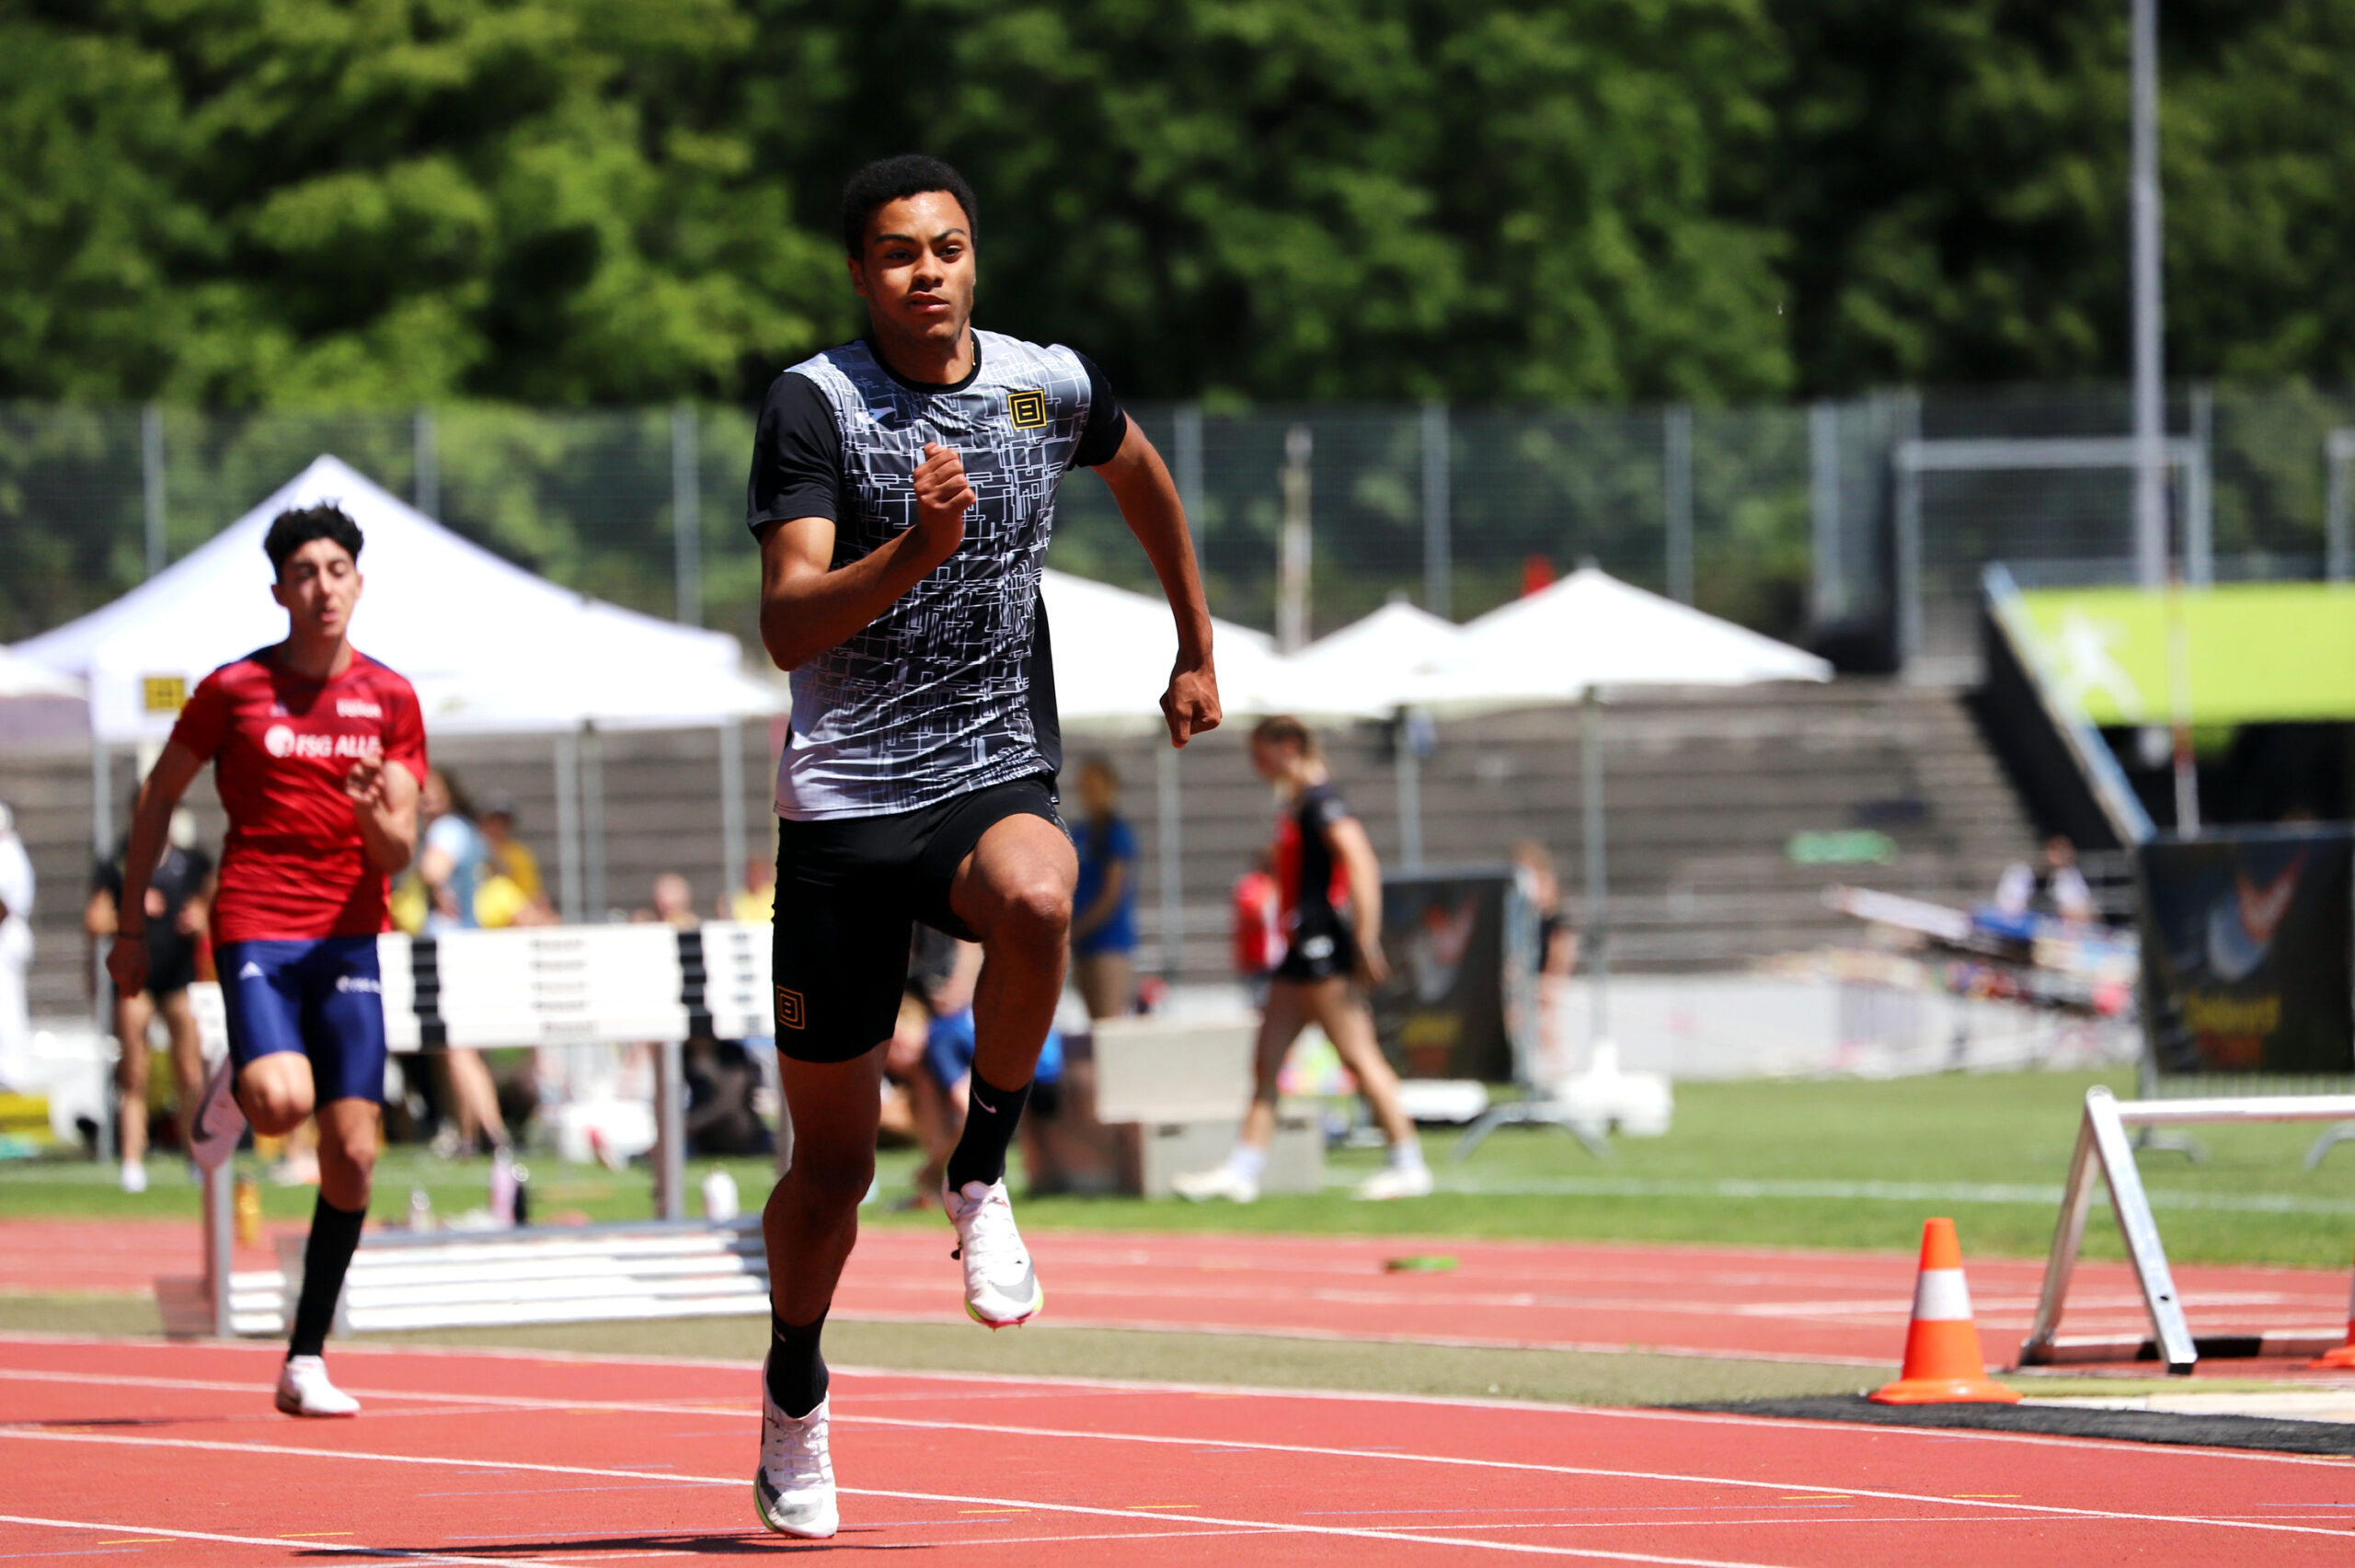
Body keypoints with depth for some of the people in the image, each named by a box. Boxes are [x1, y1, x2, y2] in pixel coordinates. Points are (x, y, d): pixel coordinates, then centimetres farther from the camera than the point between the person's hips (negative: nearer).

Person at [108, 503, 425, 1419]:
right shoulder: (235, 688, 0)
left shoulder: (390, 699, 7)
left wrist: (377, 816, -19)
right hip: (255, 927, -3)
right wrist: (132, 923, 9)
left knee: (352, 1151, -4)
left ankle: (306, 1361, 6)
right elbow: (160, 795, 11)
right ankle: (232, 1090, 11)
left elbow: (399, 853, 4)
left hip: (348, 938, 3)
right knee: (283, 1102, -28)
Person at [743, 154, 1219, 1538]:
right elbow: (789, 629, -20)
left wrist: (1198, 650, 32)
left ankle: (982, 1178, -15)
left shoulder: (1050, 384, 2)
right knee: (834, 1158, 5)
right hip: (846, 803, -1)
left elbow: (1144, 476, 27)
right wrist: (915, 549, -36)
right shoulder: (816, 403, -9)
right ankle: (796, 1396, 31)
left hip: (1001, 782, 2)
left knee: (1034, 898, -37)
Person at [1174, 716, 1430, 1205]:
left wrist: (1365, 940, -25)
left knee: (1358, 1055, -8)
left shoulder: (1320, 800, -12)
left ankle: (1409, 1165, -5)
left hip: (1322, 945, -10)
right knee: (1266, 1060, 8)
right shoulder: (1301, 804, 18)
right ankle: (1242, 1170, 9)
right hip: (1302, 949, 10)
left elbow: (1359, 861, -21)